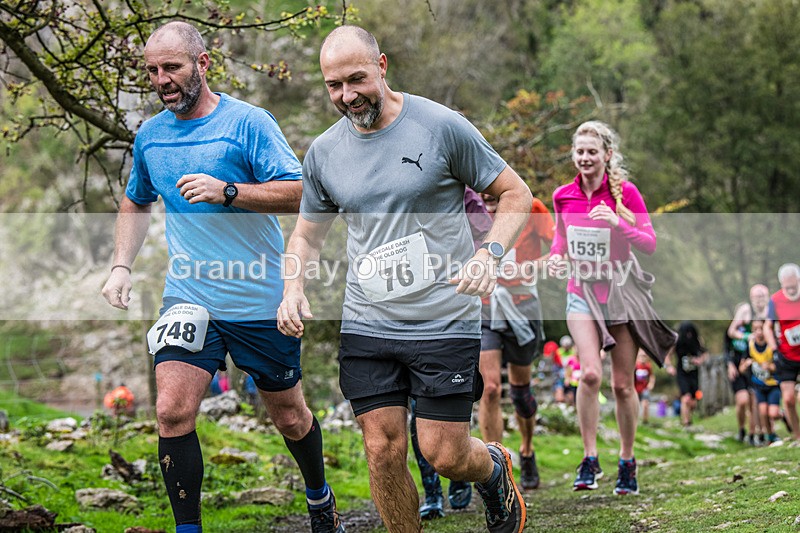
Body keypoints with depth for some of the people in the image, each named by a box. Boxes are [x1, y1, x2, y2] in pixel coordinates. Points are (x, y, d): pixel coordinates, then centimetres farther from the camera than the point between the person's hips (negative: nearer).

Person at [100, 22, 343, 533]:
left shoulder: (248, 122, -9)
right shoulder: (149, 135, 6)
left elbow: (298, 192, -15)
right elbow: (136, 204, 23)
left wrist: (227, 191, -26)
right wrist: (122, 266, 9)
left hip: (262, 300, -3)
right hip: (188, 298, 3)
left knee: (290, 415, 13)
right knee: (173, 412, -15)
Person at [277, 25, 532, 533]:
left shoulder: (442, 126, -7)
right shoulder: (323, 152, 5)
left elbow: (516, 193, 0)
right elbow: (308, 232, 18)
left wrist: (490, 253, -17)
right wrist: (293, 289, -1)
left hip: (444, 321, -3)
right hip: (366, 324, 4)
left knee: (444, 454, -3)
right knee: (384, 452, -1)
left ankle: (494, 467, 33)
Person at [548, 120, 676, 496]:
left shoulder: (625, 192, -7)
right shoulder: (564, 196, 2)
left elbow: (650, 243, -9)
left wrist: (618, 224, -25)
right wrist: (555, 257, -3)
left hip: (620, 291, -1)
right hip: (581, 291, 1)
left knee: (623, 384, 3)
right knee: (590, 373, -19)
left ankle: (627, 463, 20)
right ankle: (590, 459, -8)